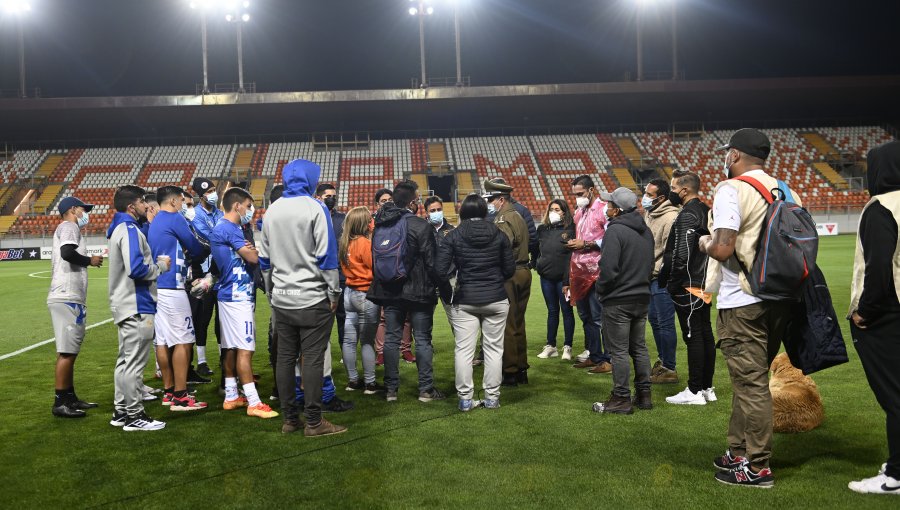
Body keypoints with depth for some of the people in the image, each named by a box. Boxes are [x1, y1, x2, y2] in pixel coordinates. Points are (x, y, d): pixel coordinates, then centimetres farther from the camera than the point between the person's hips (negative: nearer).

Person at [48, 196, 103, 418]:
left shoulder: (65, 230, 24)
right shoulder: (68, 227, -6)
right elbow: (67, 253, -23)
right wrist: (90, 260, -10)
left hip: (68, 299, 11)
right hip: (67, 298, -11)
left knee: (69, 350, 15)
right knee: (67, 351, -8)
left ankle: (70, 398, 23)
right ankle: (60, 403, -5)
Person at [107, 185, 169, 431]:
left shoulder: (121, 228, 16)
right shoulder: (130, 230, -15)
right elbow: (137, 269, -25)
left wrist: (155, 262, 8)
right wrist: (161, 266, -10)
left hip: (126, 306, 11)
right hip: (137, 307, -11)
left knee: (126, 360, 16)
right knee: (135, 362, -4)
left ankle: (121, 411, 24)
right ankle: (134, 416, 1)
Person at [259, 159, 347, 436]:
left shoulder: (271, 211, 9)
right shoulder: (315, 208, -9)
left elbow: (265, 258, 14)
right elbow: (326, 254, -11)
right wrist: (333, 293, -4)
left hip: (281, 299, 6)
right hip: (312, 298, -6)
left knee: (285, 358, 9)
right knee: (312, 359, -2)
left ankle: (289, 418, 16)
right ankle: (314, 422, 2)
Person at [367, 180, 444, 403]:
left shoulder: (380, 224, 3)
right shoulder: (421, 226, -14)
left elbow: (375, 256, 11)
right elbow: (431, 261, -13)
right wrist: (434, 284, 2)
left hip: (390, 290, 5)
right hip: (418, 291, -5)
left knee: (391, 338, 10)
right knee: (423, 339, 3)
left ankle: (391, 389, 15)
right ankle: (426, 389, 8)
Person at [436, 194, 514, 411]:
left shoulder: (453, 236, -5)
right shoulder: (499, 235, -1)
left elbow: (441, 271, -9)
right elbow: (510, 270, 3)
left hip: (464, 301, -1)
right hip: (496, 299, 1)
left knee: (464, 349, 4)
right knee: (494, 348, 8)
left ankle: (465, 398, 7)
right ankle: (492, 397, 12)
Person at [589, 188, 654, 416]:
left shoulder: (615, 230, -18)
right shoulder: (646, 231, 10)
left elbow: (608, 269, -23)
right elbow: (650, 264, 15)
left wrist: (600, 288, -6)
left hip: (618, 301, -8)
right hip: (642, 298, 8)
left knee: (618, 351, -1)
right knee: (639, 347, 16)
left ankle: (622, 398, 4)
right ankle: (644, 394, 21)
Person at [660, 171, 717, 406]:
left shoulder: (687, 215, -17)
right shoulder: (705, 211, 14)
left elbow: (682, 256, -23)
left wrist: (673, 284, -13)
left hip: (688, 286, -10)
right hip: (704, 284, 10)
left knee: (693, 336, -5)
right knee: (705, 334, 12)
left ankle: (694, 391, 0)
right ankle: (707, 388, 21)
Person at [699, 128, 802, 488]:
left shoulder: (732, 189, -13)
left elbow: (723, 249, -21)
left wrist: (705, 243, 0)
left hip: (743, 303, -8)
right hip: (779, 298, 8)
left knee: (750, 382, -1)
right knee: (750, 378, 18)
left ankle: (757, 468, 7)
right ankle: (739, 452, 30)